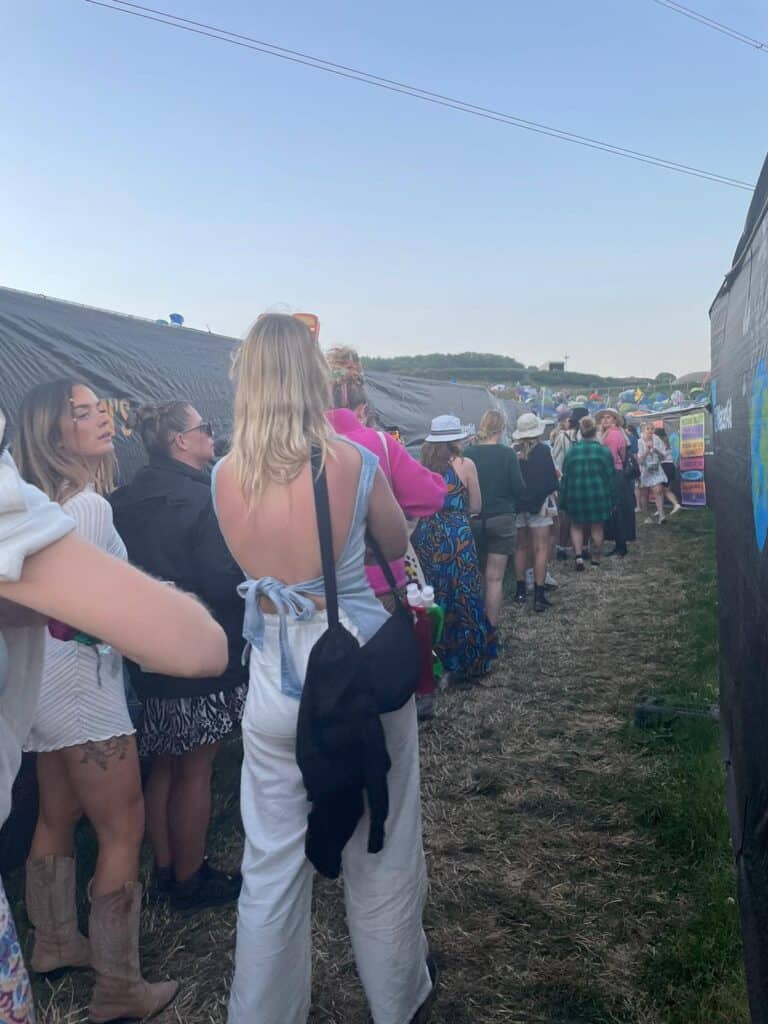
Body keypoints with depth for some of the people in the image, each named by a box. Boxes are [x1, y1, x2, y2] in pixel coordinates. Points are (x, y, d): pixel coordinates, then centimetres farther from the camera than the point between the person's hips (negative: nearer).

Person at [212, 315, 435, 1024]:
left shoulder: (226, 476, -5)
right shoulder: (354, 462, -13)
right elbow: (396, 546, 4)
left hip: (274, 673, 2)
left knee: (272, 864, 17)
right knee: (379, 854, 18)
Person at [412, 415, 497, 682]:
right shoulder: (465, 465, -6)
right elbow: (476, 507, 1)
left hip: (426, 536, 3)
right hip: (457, 537, -3)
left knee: (430, 599, 14)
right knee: (462, 598, 8)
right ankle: (465, 665, 17)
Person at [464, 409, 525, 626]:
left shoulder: (469, 453, -4)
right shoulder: (507, 453, -10)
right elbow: (518, 488, -7)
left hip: (474, 520, 3)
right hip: (501, 519, -3)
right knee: (495, 578, -1)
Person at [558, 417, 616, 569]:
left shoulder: (572, 451, -3)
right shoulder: (604, 451, -3)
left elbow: (565, 476, 2)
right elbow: (611, 477, 0)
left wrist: (563, 499, 9)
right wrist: (612, 500, 8)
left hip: (576, 494, 0)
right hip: (598, 494, 0)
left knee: (576, 526, 14)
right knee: (597, 527, 12)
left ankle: (579, 555, -5)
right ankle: (595, 559, 19)